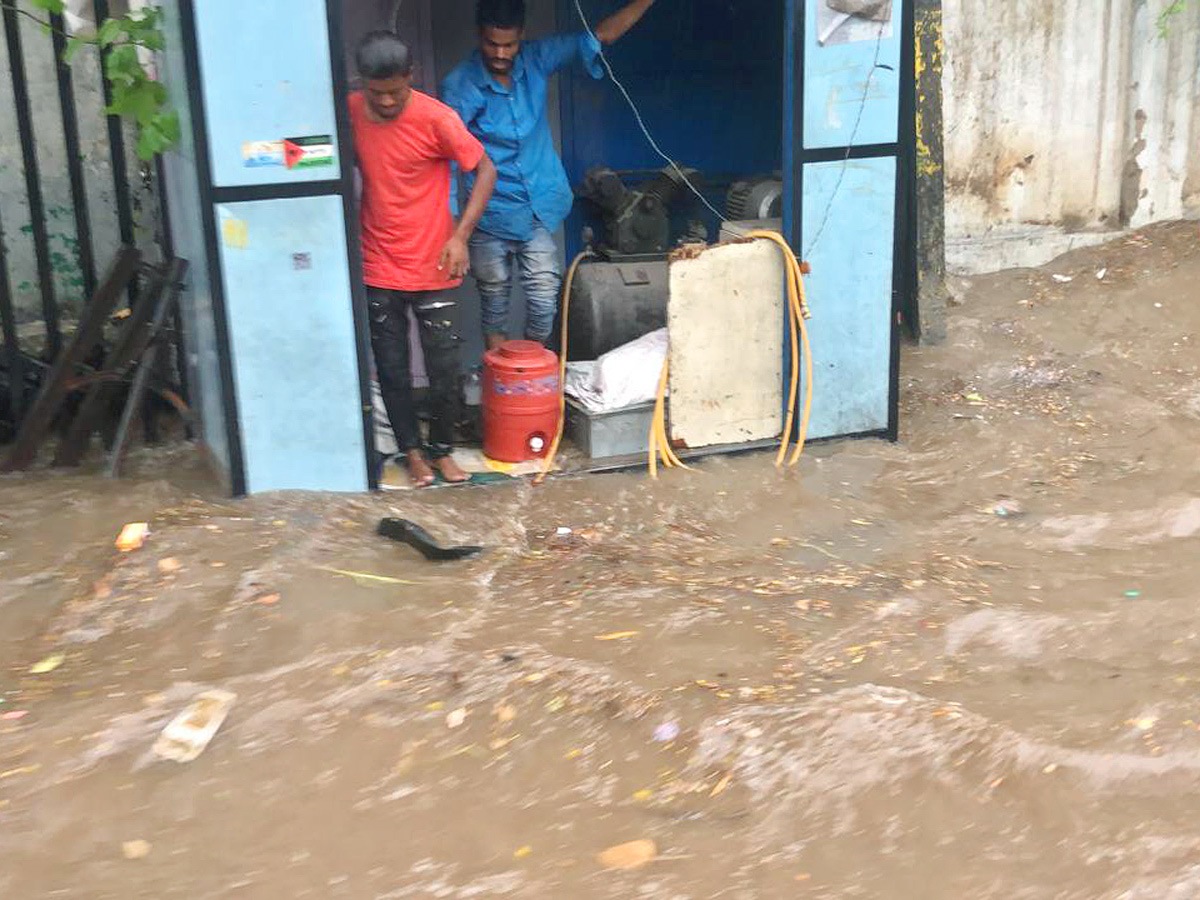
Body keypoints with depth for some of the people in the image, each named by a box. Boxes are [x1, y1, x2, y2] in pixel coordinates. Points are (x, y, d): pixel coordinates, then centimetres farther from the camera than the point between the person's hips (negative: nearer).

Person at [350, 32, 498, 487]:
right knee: (391, 369, 9)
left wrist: (460, 235, -17)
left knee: (444, 369, 4)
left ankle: (442, 448, 26)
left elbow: (485, 170, -8)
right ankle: (412, 450, 26)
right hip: (377, 269, 3)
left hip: (431, 269, -3)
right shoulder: (350, 112, -3)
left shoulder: (436, 119, -15)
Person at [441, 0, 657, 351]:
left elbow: (600, 36, 2)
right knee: (494, 296, 9)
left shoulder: (537, 60, -2)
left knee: (544, 296, 0)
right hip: (491, 213, -3)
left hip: (539, 207, 3)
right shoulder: (459, 86, -13)